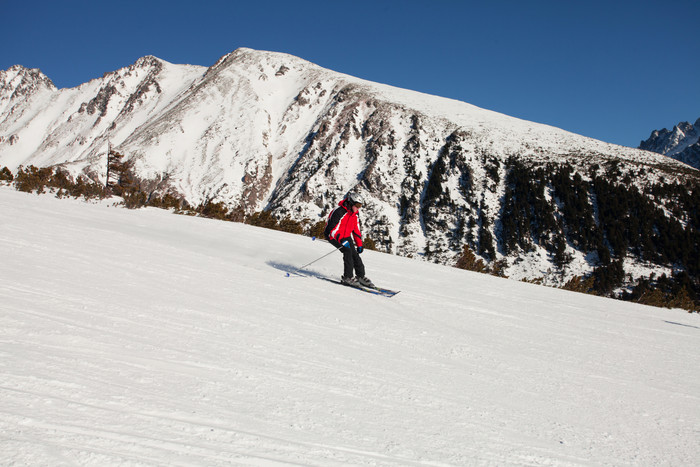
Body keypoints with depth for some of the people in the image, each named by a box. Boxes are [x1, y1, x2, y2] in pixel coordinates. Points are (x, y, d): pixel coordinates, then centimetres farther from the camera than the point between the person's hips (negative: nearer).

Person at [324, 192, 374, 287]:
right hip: (333, 236, -7)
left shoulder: (354, 216, 2)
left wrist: (359, 245, 11)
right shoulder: (339, 212, -24)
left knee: (355, 254, -5)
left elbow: (356, 231, 14)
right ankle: (347, 277, -20)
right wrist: (343, 241, -33)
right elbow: (332, 228, -29)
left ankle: (361, 276, 4)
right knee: (347, 251, -24)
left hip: (346, 236, 7)